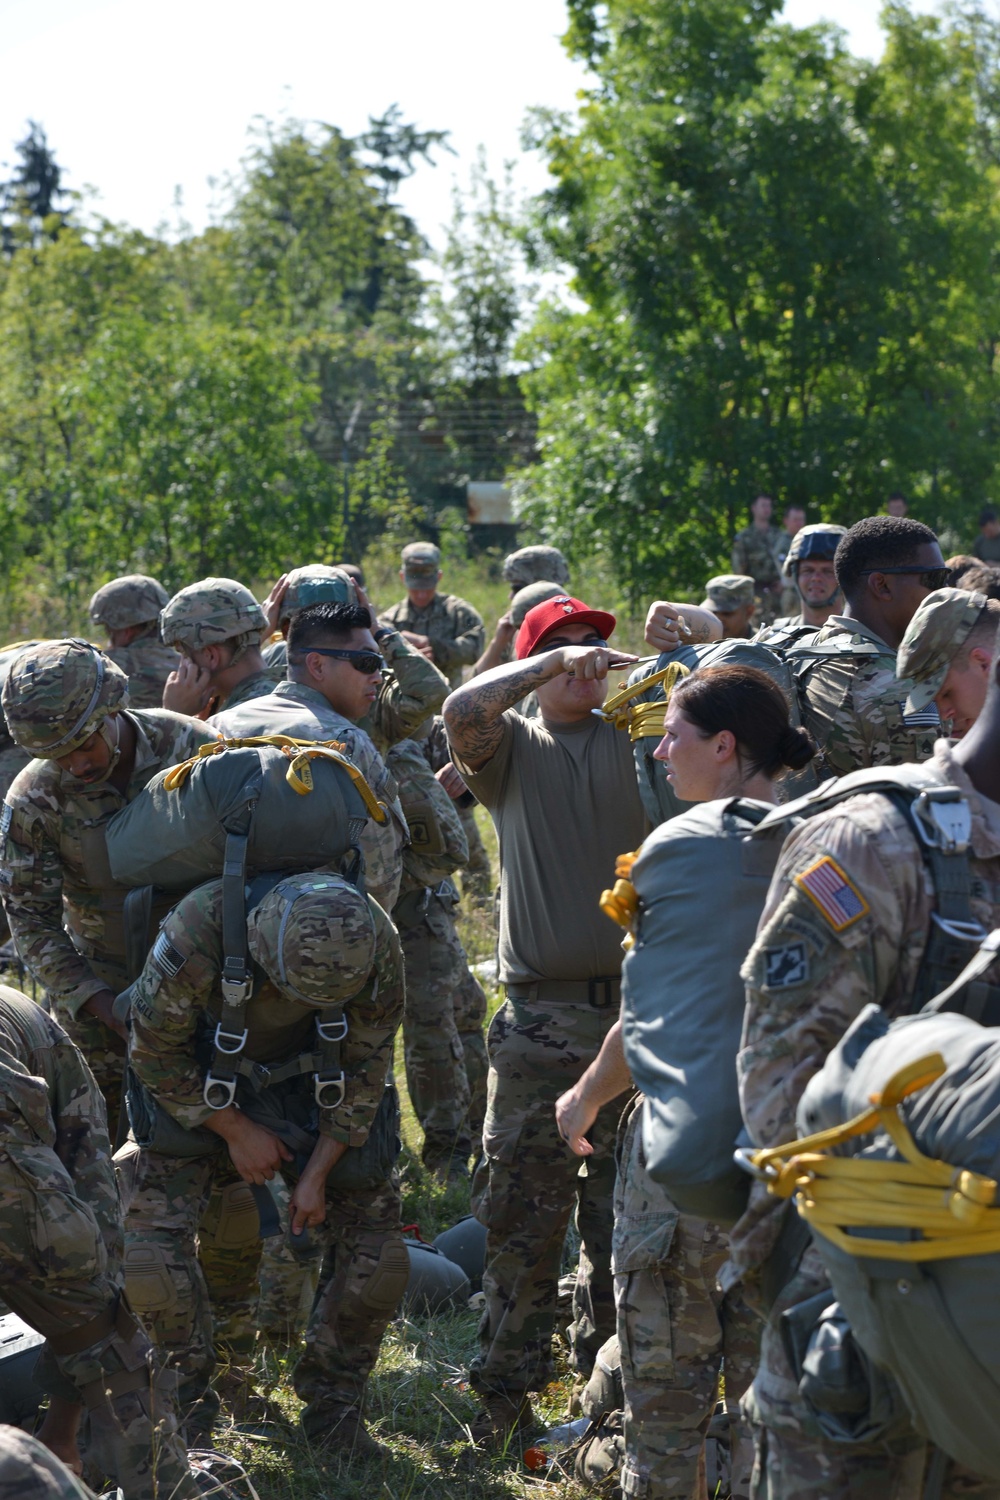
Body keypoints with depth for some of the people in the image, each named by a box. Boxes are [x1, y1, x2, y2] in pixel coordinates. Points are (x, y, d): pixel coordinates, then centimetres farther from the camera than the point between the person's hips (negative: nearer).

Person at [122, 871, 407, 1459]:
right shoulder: (195, 933, -37)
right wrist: (237, 1132, -15)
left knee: (375, 1249, -8)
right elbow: (155, 1052, -18)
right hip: (200, 1085, -2)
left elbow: (365, 1066, -10)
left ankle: (332, 1409, 12)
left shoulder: (374, 943, -28)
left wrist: (317, 1173, -9)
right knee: (149, 1244, -17)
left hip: (308, 1083, 2)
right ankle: (185, 1395, 8)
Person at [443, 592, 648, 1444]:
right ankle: (505, 1393, 11)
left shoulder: (636, 743, 9)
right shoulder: (513, 749, 7)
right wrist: (554, 660, -15)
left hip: (635, 1006, 1)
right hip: (542, 1015, -1)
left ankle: (608, 1378, 23)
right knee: (524, 1212, 1)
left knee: (624, 1211, 9)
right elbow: (464, 710, -14)